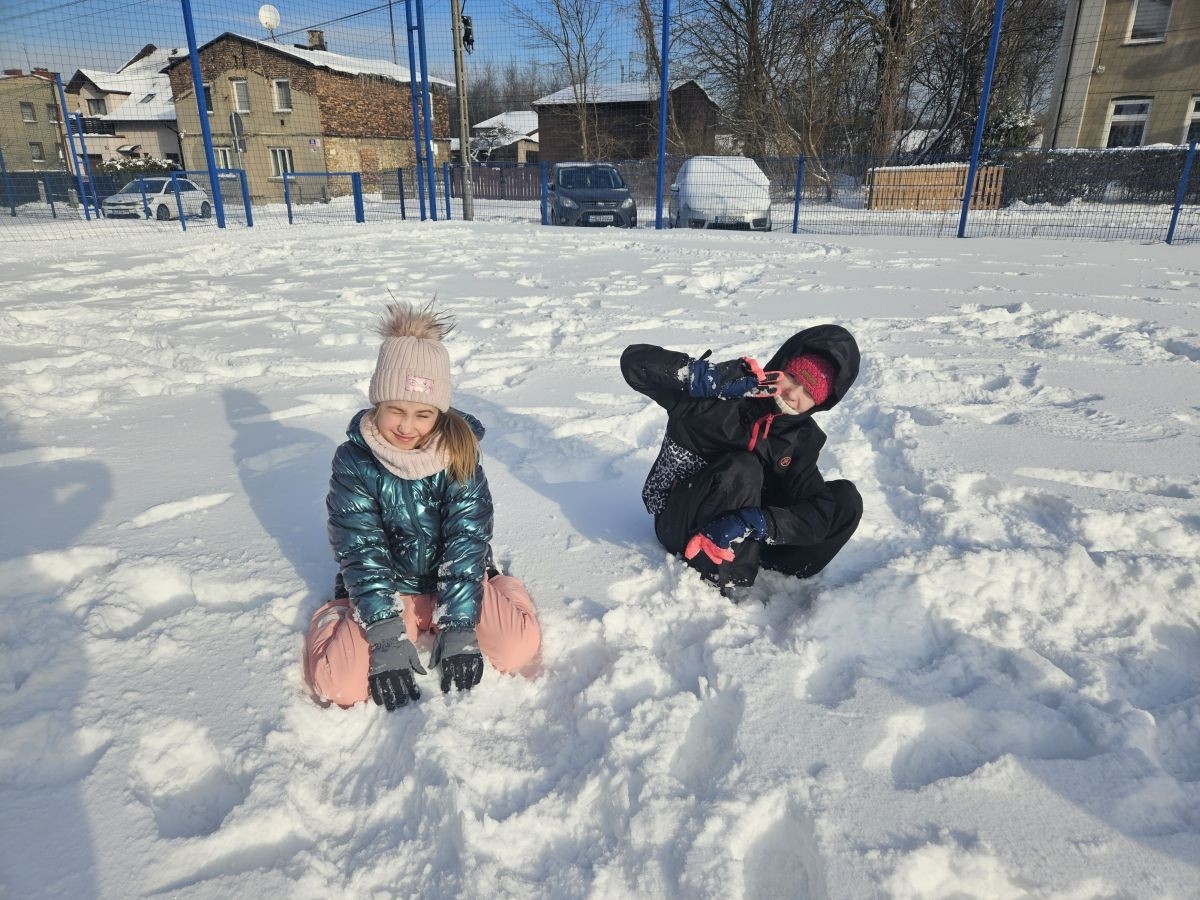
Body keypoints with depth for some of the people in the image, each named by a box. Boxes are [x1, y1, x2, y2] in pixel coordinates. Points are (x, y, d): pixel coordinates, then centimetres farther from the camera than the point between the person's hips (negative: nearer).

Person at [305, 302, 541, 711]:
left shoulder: (459, 454, -12)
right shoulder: (354, 461, -13)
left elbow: (467, 542, -17)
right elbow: (361, 554, -18)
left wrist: (459, 629, -26)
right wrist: (387, 639, -28)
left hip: (455, 580, 1)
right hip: (385, 588, 0)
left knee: (518, 646, -25)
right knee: (339, 682, -24)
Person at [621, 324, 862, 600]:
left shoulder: (803, 438, -6)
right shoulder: (729, 389, -18)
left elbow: (818, 514, -17)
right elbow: (634, 360, -24)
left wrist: (756, 522, -36)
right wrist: (694, 374, -42)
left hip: (746, 535, 4)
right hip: (683, 525, -4)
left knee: (845, 499, -10)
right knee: (742, 469, -35)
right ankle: (727, 587, -28)